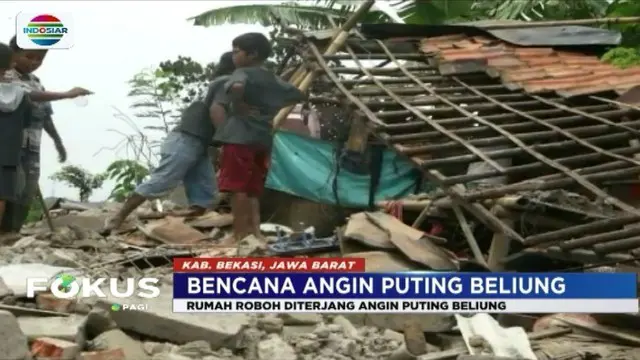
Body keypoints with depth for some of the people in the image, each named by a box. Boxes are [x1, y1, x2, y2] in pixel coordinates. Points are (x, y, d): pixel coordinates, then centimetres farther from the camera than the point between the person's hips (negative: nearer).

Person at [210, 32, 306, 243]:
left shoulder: (243, 73, -4)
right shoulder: (273, 81, 18)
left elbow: (237, 86, -29)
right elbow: (299, 96, 30)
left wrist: (237, 105, -13)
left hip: (240, 137, -7)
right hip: (263, 139, 7)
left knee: (237, 187, -6)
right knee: (252, 189, 12)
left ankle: (240, 235, -8)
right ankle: (255, 231, 7)